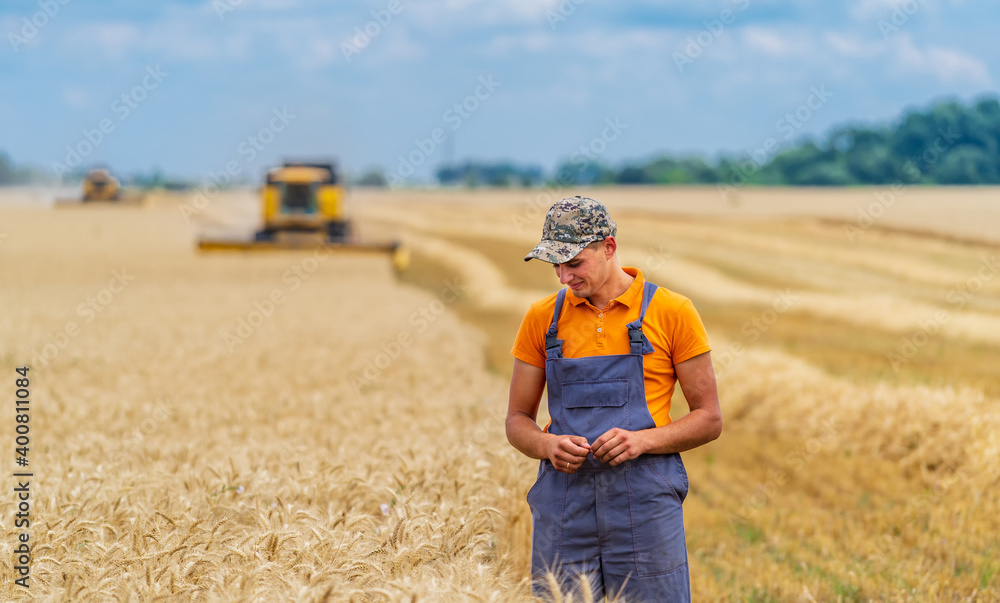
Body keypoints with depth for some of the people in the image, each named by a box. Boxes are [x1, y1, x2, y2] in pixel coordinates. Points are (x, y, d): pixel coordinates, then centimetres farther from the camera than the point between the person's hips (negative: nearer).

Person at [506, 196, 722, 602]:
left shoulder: (672, 312, 1)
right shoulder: (542, 319, 9)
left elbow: (709, 420, 3)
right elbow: (518, 420, 14)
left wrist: (644, 439, -14)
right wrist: (548, 445, -9)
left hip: (643, 504, -2)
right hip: (563, 504, 2)